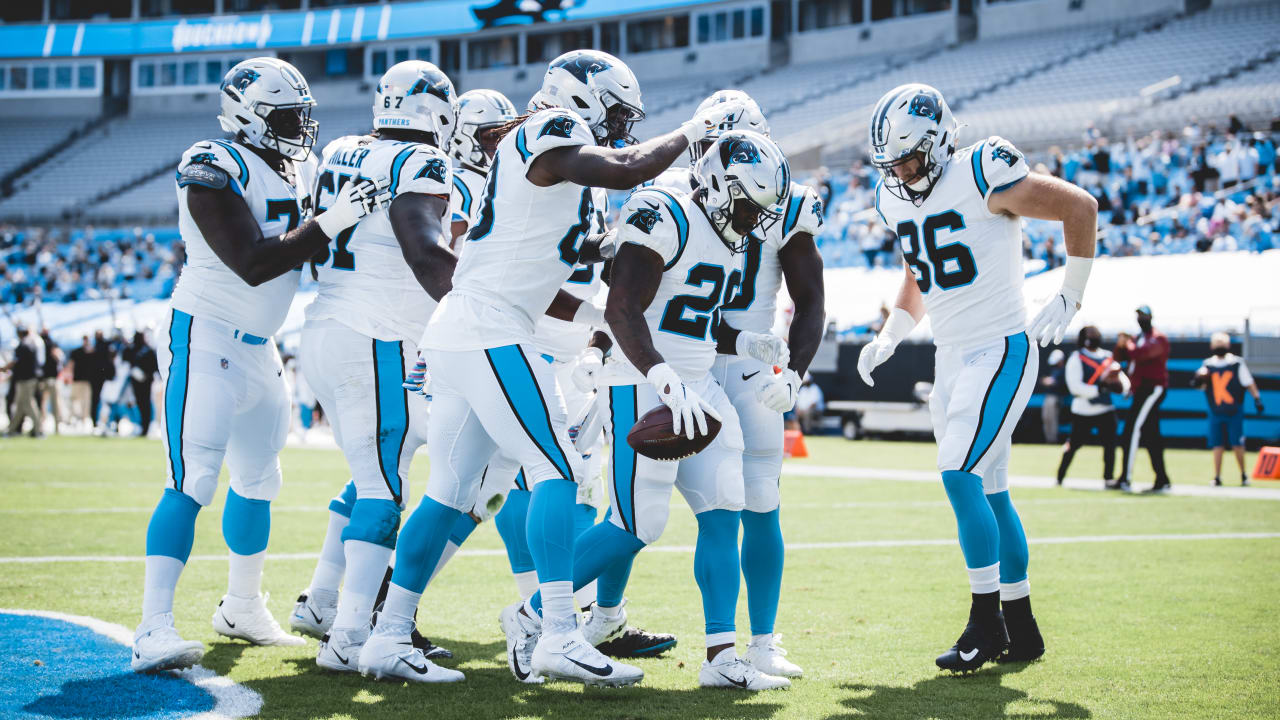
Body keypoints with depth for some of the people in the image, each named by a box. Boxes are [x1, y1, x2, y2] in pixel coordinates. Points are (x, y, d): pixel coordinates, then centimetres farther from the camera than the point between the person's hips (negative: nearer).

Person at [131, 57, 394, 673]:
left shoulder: (300, 171, 7)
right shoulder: (215, 173, -19)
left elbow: (312, 252, 17)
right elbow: (253, 264, -27)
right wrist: (333, 222, -30)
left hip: (259, 347, 9)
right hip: (204, 339, -9)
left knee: (258, 480, 18)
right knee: (192, 482, -16)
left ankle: (243, 609, 34)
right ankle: (154, 631, -18)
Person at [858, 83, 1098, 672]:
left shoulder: (982, 176, -15)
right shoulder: (895, 199, 9)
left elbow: (1081, 207, -10)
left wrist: (1068, 298, -8)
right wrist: (888, 338, 13)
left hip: (1001, 351, -8)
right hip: (951, 359, 8)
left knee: (960, 474, -18)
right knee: (987, 490, 9)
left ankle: (986, 624, -10)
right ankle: (1022, 630, 17)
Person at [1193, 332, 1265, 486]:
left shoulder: (1237, 363, -3)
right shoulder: (1208, 364, 5)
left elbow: (1248, 382, 1)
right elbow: (1202, 386, 11)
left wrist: (1257, 399, -7)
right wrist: (1198, 381, -11)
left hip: (1234, 412, -2)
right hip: (1216, 412, 2)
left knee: (1237, 445, -3)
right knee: (1217, 445, 1)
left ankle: (1243, 474, 13)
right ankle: (1217, 477, 6)